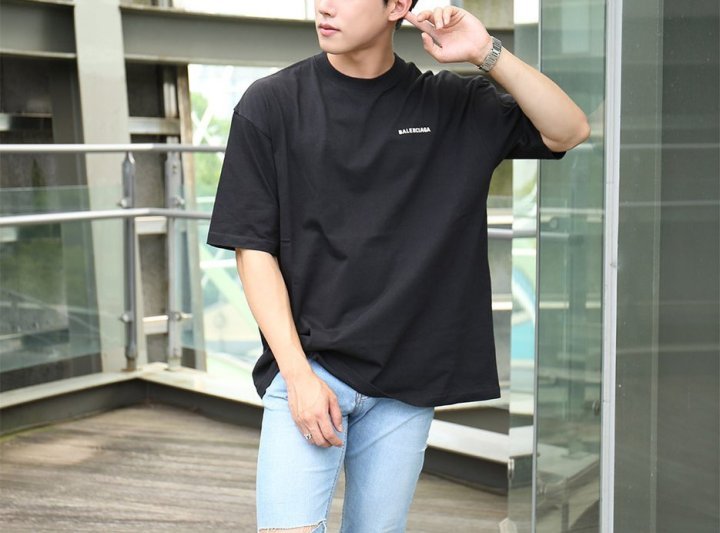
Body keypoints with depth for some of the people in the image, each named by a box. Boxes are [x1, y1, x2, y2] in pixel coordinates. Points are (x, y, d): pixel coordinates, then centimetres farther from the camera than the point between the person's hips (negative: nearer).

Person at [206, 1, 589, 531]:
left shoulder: (453, 104, 5)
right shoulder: (271, 104, -1)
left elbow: (569, 131, 1)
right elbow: (254, 249, -3)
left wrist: (486, 53, -10)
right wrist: (297, 374, -10)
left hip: (406, 383, 2)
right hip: (306, 367, -2)